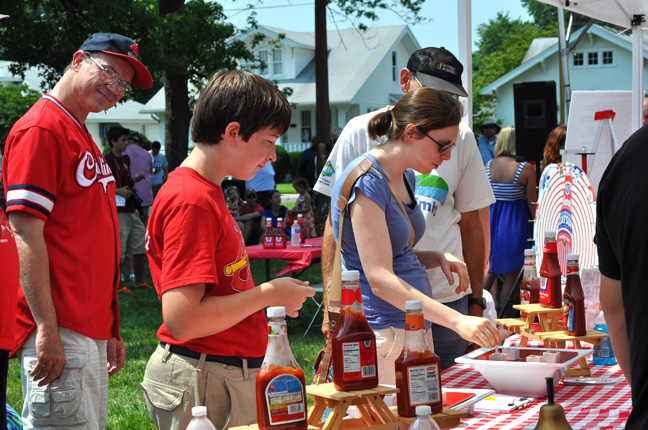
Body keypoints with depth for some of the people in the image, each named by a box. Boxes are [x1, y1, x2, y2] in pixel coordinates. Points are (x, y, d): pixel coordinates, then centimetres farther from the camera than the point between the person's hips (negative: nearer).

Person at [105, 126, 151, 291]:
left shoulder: (126, 159, 17)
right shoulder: (106, 162, -10)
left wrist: (134, 180, 7)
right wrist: (118, 190, -21)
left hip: (131, 210, 9)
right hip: (118, 212, -8)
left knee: (141, 246, 11)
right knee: (118, 249, -6)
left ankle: (139, 281, 22)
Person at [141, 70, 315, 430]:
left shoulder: (206, 194, 14)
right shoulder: (191, 201, -18)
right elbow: (182, 319, -24)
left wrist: (268, 300, 9)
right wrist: (268, 294, -14)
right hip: (202, 385, -10)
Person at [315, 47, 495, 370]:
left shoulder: (461, 138, 9)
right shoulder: (362, 132, 2)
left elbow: (472, 224, 13)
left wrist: (476, 301, 9)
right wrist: (331, 302, -4)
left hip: (446, 296, 2)